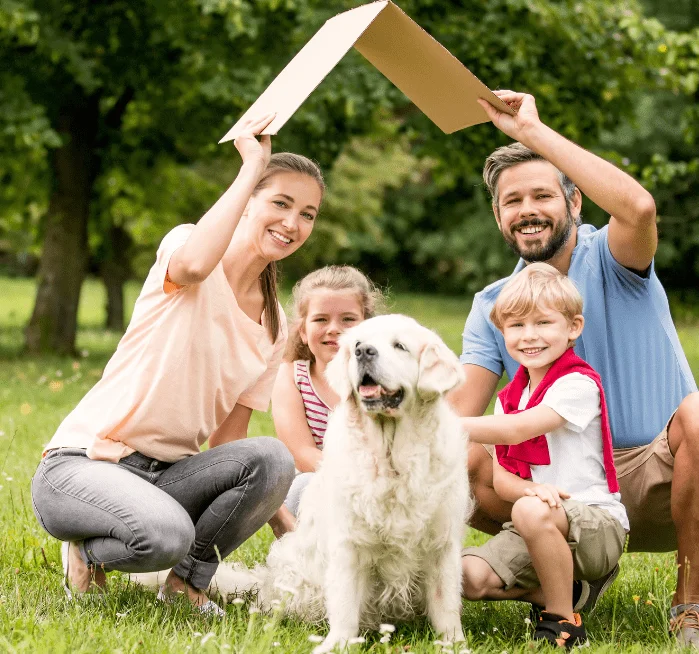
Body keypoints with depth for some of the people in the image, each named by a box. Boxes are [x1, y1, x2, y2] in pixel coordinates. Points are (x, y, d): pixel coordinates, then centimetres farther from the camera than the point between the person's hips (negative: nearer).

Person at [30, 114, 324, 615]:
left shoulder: (275, 325, 10)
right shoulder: (183, 242, -6)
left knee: (272, 458, -24)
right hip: (82, 462, -5)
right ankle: (89, 550, -1)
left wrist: (277, 513, -4)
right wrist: (252, 168, -23)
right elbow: (194, 265, -33)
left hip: (166, 477, 6)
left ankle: (190, 577, -2)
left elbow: (230, 438, 9)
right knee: (166, 535, -36)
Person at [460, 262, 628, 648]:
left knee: (531, 512, -38)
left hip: (596, 522, -7)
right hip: (539, 528, 7)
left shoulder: (578, 384, -12)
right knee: (468, 577, -16)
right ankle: (565, 589, 2)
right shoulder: (510, 396, 12)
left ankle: (562, 620, -19)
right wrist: (531, 488, -20)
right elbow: (500, 478, 4)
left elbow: (513, 430, -26)